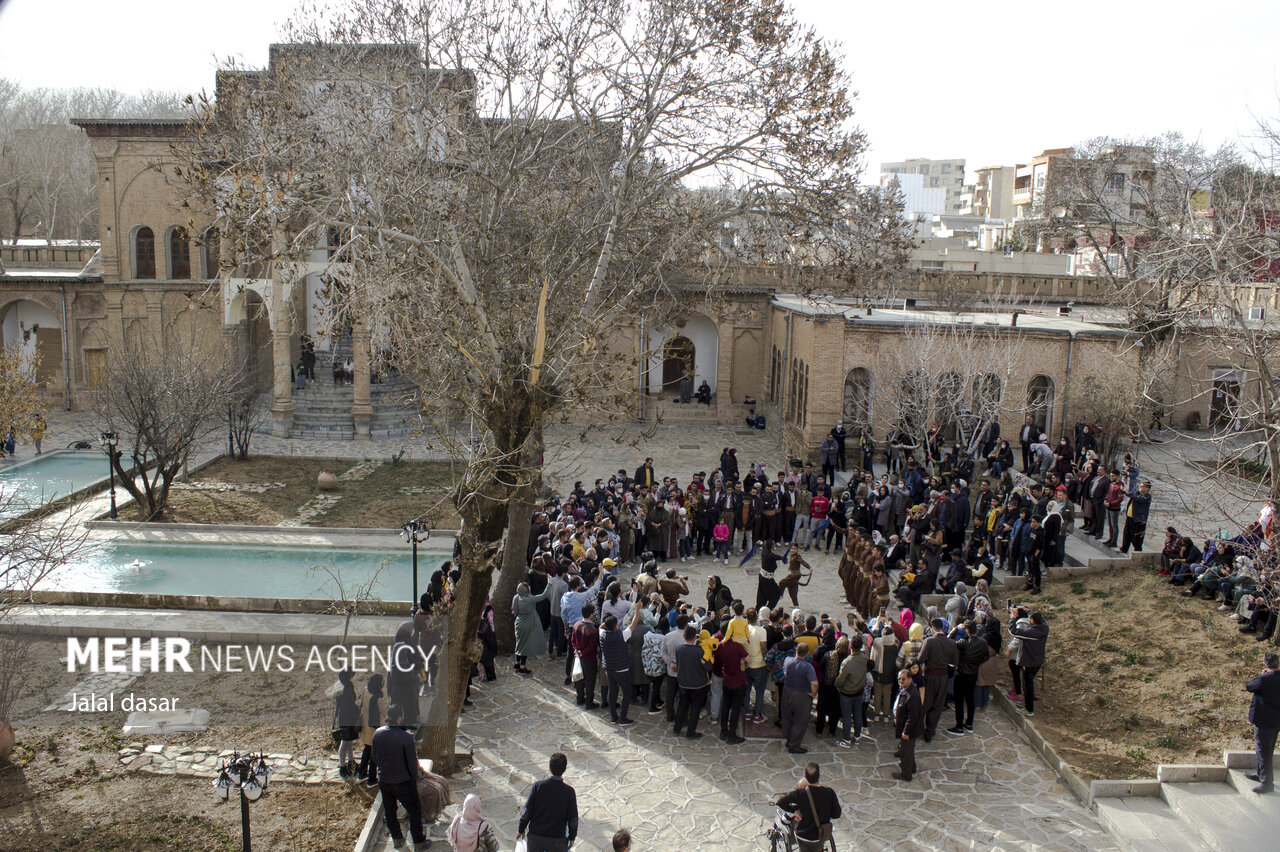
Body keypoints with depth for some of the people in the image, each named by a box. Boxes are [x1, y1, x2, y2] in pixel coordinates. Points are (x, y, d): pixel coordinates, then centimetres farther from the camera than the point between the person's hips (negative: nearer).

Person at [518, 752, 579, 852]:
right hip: (557, 839, -2)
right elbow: (573, 818, -6)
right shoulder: (569, 792, -14)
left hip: (535, 836, 2)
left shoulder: (538, 785, -12)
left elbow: (527, 810, -5)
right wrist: (572, 837, 10)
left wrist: (521, 830, 9)